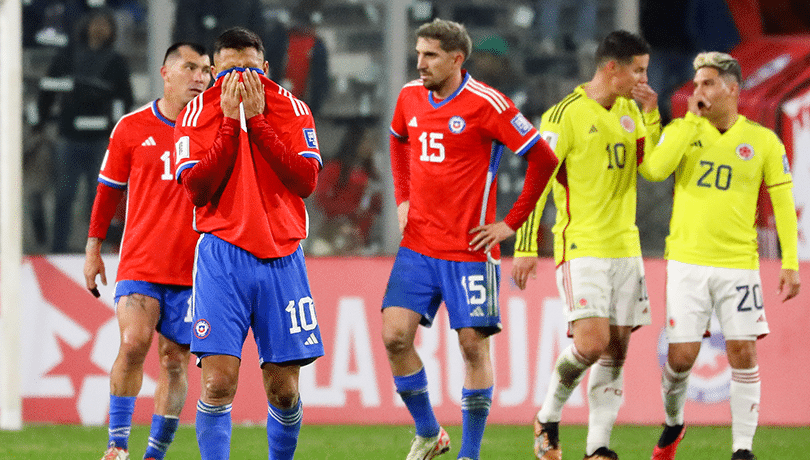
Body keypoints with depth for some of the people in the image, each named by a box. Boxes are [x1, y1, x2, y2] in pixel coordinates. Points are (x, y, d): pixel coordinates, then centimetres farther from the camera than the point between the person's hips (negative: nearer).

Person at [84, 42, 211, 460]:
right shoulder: (133, 128, 2)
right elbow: (108, 190, 12)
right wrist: (93, 249, 11)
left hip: (192, 268, 2)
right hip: (139, 264, -2)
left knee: (175, 360, 3)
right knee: (133, 344, -19)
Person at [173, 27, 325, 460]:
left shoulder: (291, 109, 8)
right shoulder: (197, 113, 5)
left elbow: (306, 180, -6)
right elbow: (196, 188, -8)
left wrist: (257, 120, -10)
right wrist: (230, 122, -10)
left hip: (280, 257, 1)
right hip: (221, 257, -1)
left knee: (283, 388, 3)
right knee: (218, 381, -14)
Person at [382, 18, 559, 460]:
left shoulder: (486, 104, -12)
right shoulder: (410, 97, 6)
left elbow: (543, 159, -10)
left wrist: (511, 223, -9)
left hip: (469, 250, -5)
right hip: (417, 246, 5)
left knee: (473, 344, -2)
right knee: (395, 336, -5)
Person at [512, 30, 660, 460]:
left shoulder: (629, 111, 11)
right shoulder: (565, 116, -11)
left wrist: (652, 115, 2)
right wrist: (526, 248, -13)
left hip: (625, 247, 7)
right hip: (581, 247, -7)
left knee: (616, 350, 2)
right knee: (592, 341, -18)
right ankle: (548, 416, 5)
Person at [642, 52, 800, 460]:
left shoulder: (763, 141, 2)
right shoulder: (682, 131, 3)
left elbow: (783, 203, 5)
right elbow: (654, 169, -16)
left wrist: (790, 264, -2)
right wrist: (692, 121, -13)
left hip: (738, 265, 0)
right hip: (687, 263, 0)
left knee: (743, 353, -5)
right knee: (681, 356, -2)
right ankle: (672, 424, 25)